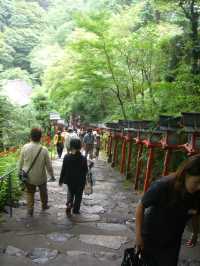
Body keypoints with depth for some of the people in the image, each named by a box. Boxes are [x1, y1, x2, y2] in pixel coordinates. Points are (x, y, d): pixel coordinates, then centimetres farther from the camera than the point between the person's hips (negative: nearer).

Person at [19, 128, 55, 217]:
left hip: (28, 176, 1)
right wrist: (52, 175, 4)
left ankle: (30, 211, 24)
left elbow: (21, 162, -4)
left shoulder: (25, 147, -15)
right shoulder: (44, 150, -20)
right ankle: (44, 205, 43)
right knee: (43, 191, 25)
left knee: (29, 193, 19)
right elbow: (49, 165, -11)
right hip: (40, 177, -1)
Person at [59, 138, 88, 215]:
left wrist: (61, 180, 4)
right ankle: (76, 210, 28)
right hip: (80, 181, -1)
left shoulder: (67, 157, -15)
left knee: (70, 192, 26)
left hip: (69, 180, 2)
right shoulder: (83, 159, -19)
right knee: (78, 195, 18)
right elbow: (85, 171, -10)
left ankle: (69, 203, 6)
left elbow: (63, 170, -8)